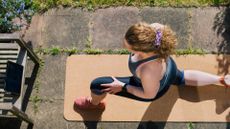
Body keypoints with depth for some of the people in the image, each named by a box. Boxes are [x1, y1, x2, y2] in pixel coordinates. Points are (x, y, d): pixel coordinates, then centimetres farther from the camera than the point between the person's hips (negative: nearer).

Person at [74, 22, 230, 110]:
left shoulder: (149, 71, -50)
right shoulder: (155, 28, -39)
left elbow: (150, 94, -26)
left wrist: (123, 86, -16)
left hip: (155, 88, -5)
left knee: (97, 84, 4)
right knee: (182, 78, 42)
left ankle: (94, 103, 43)